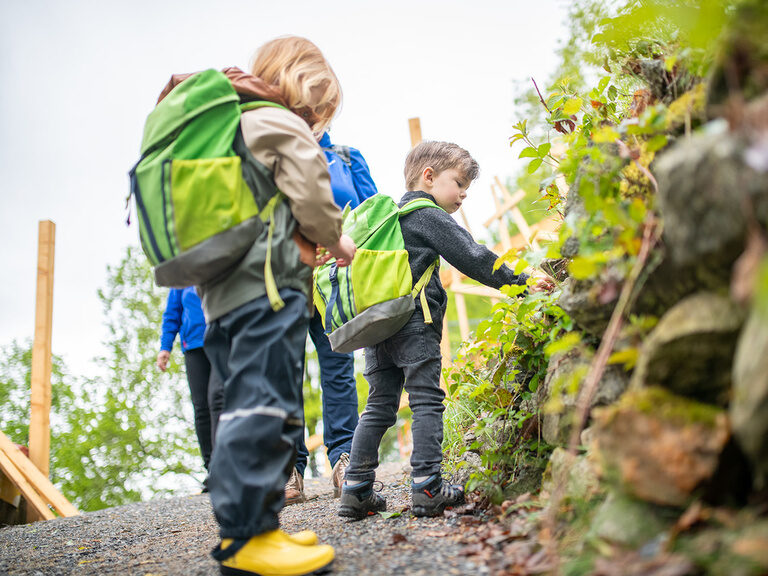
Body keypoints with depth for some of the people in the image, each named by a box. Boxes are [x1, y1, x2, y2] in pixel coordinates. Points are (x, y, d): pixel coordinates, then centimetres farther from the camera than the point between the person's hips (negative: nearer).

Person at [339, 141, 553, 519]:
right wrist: (522, 282, -1)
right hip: (413, 324, -8)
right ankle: (427, 488, -3)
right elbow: (474, 259, -6)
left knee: (379, 407, 9)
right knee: (427, 402, -2)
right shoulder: (430, 216, -2)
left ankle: (356, 490, 9)